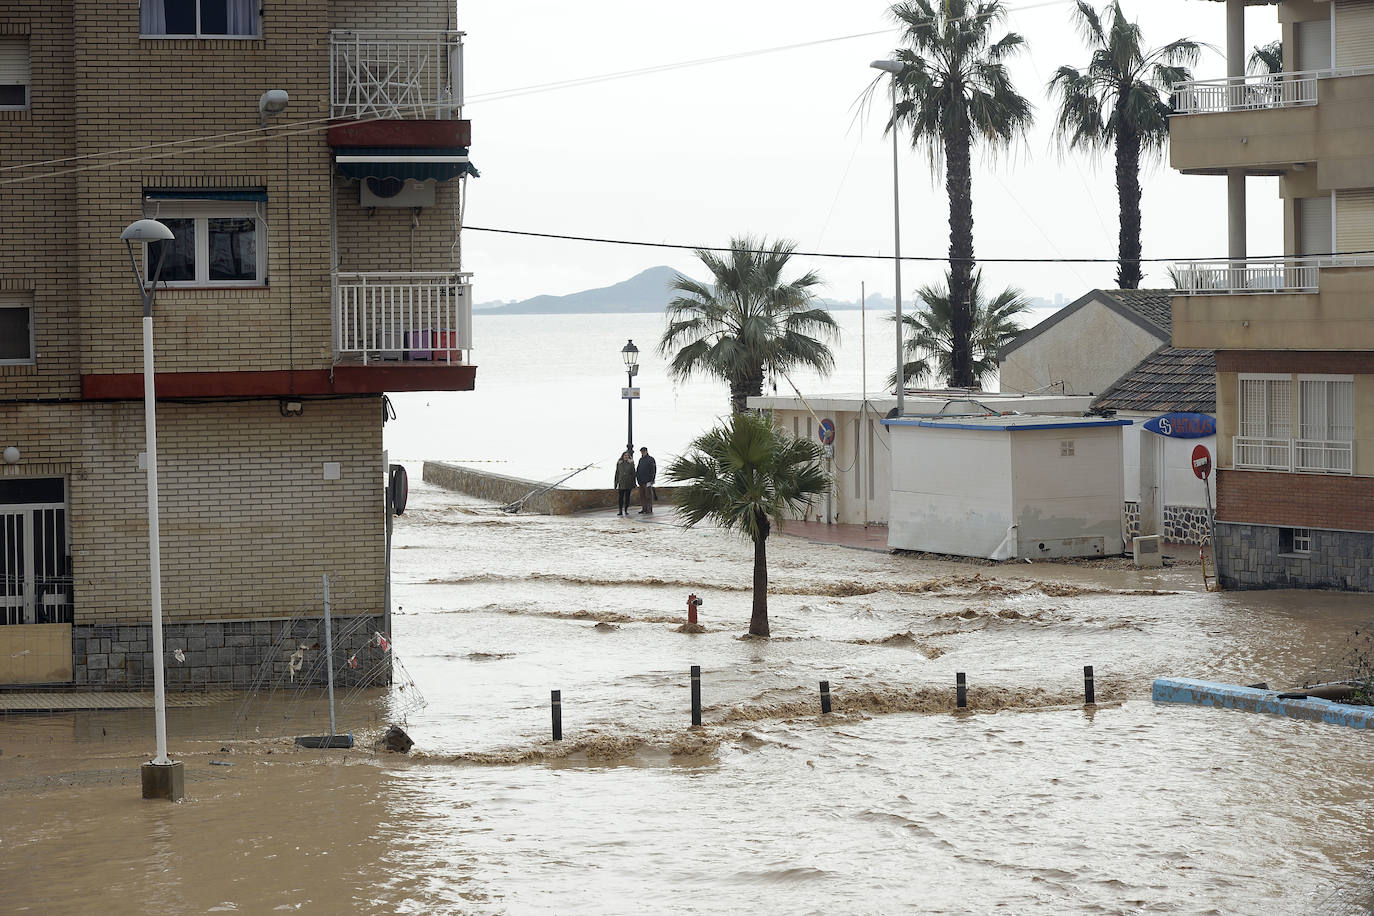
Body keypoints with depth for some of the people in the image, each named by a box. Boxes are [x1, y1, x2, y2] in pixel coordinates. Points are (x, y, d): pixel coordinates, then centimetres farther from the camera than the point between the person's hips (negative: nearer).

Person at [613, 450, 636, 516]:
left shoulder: (631, 463, 2)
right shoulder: (619, 463, 5)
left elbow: (633, 473, 4)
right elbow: (617, 473, 7)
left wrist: (634, 483, 1)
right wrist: (616, 483, 4)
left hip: (628, 483, 0)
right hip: (621, 483, 0)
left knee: (627, 497, 5)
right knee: (620, 497, -5)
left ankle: (626, 510, 13)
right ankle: (620, 511, -4)